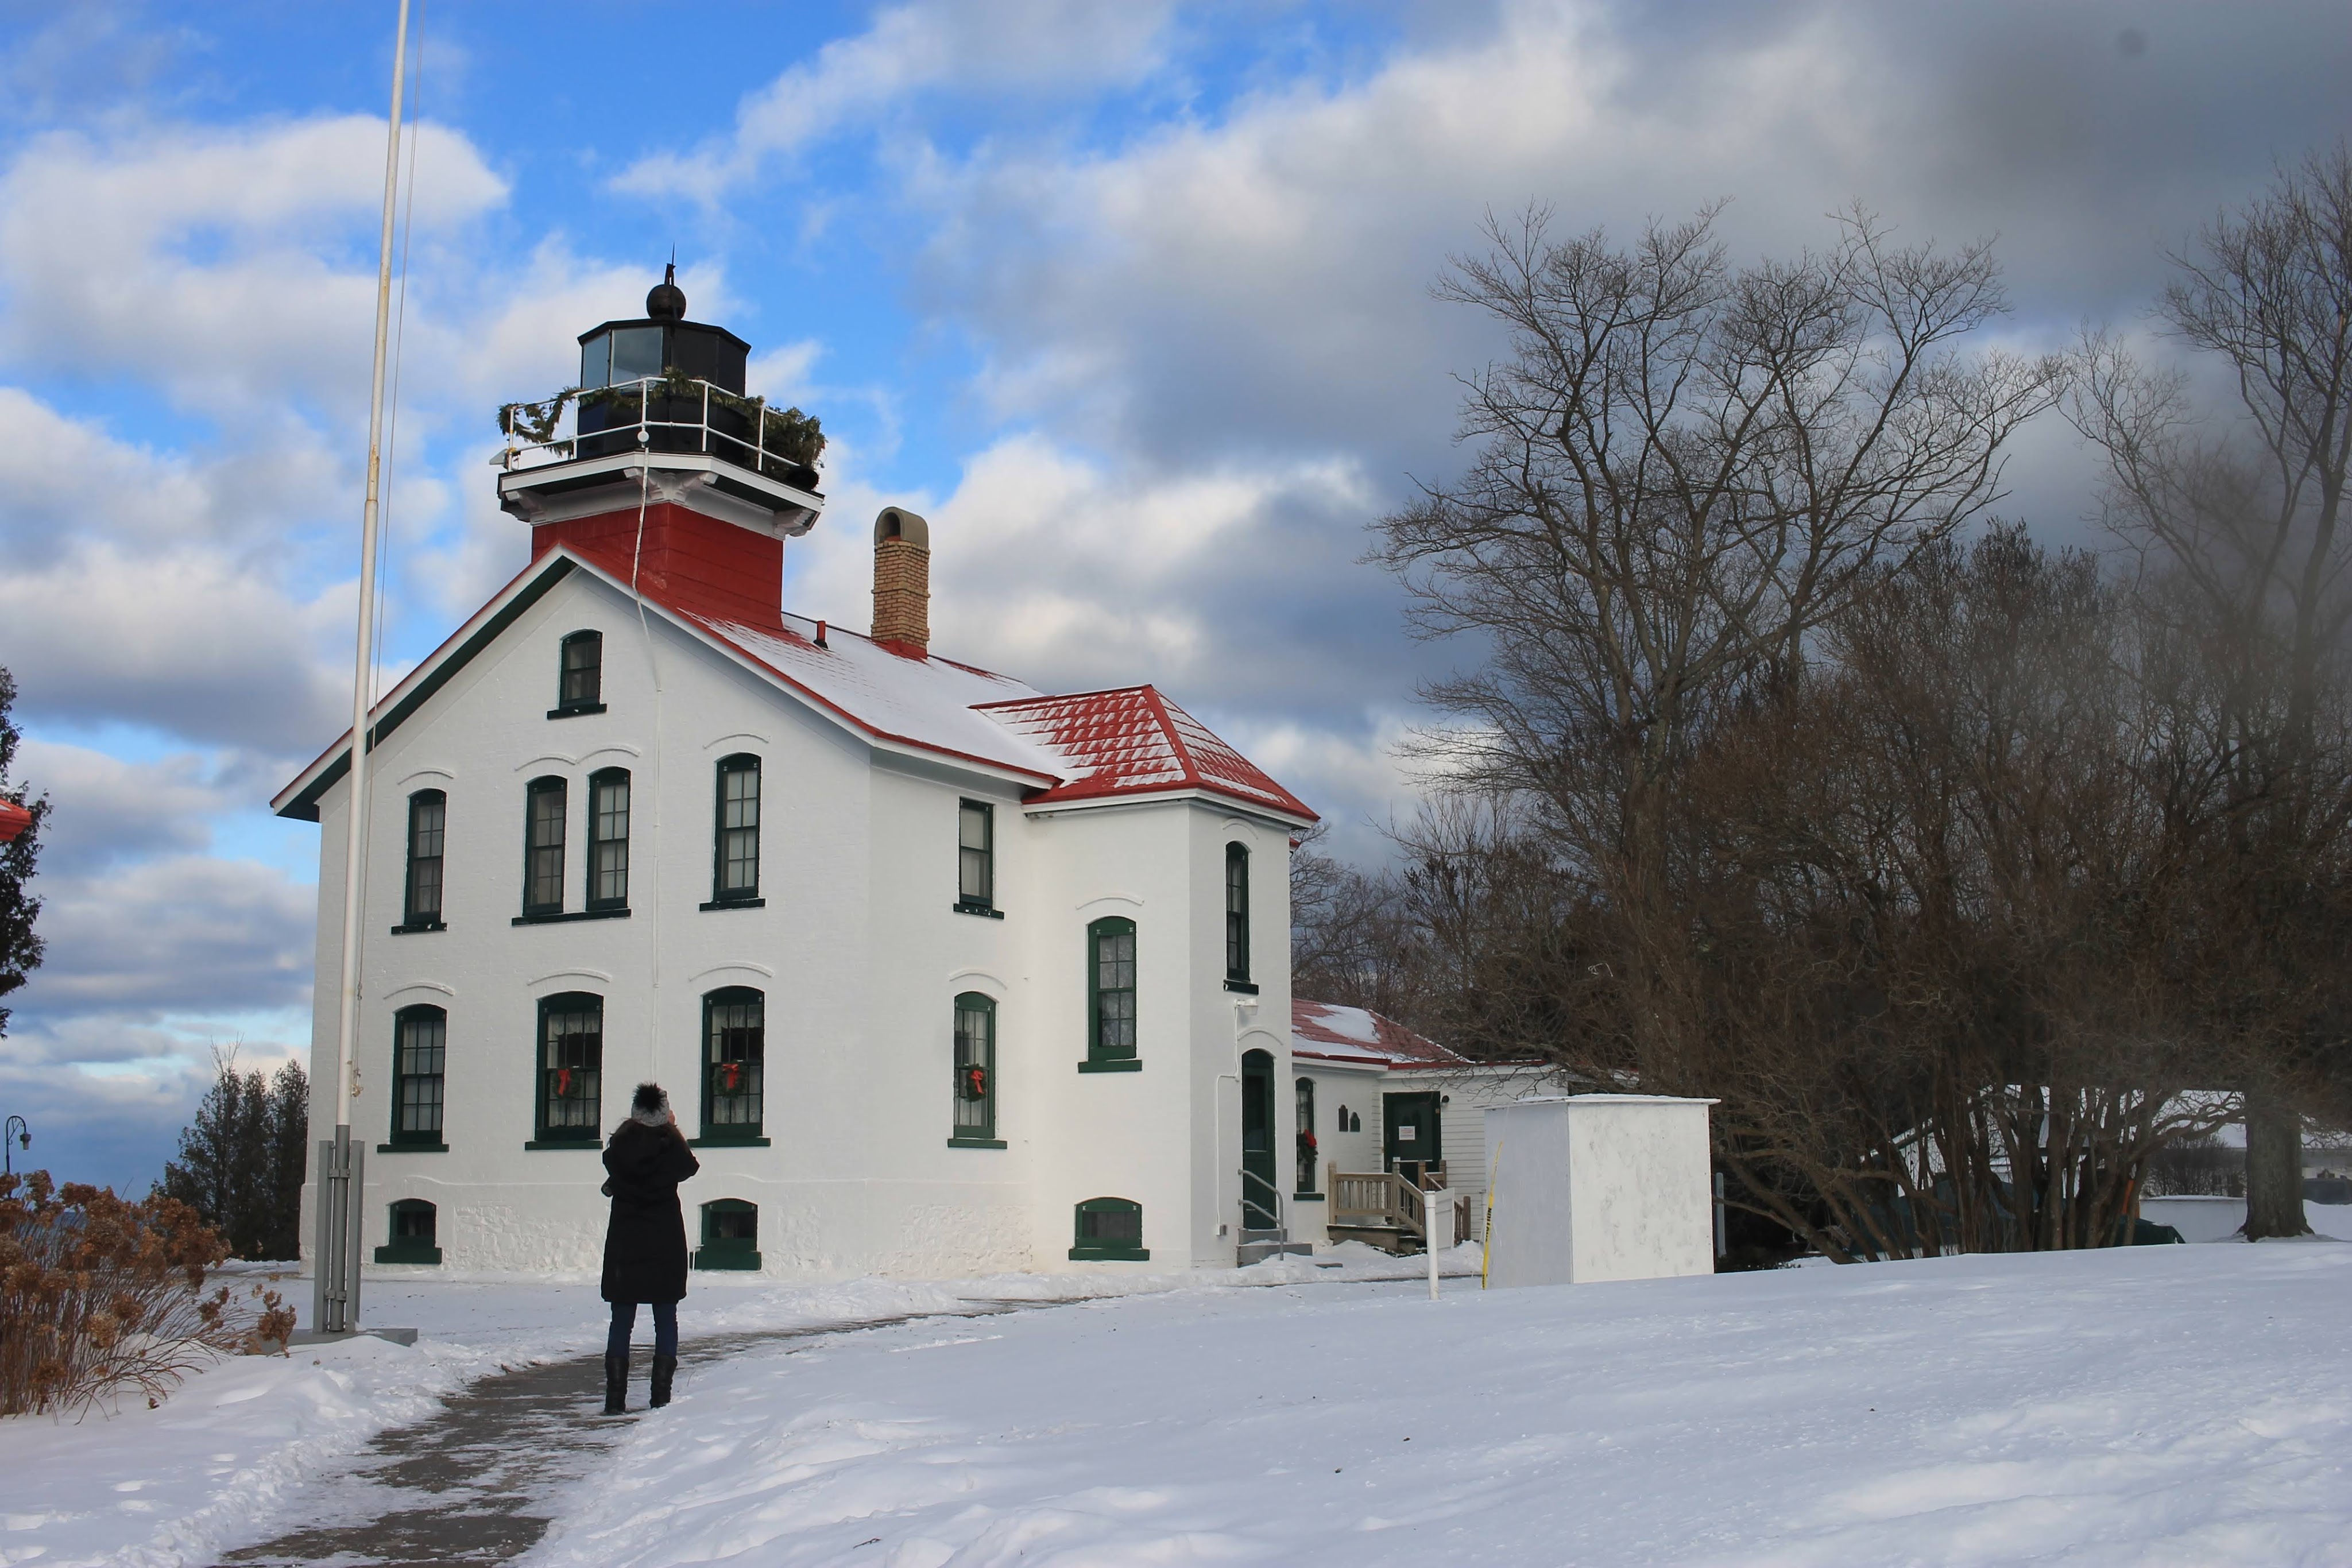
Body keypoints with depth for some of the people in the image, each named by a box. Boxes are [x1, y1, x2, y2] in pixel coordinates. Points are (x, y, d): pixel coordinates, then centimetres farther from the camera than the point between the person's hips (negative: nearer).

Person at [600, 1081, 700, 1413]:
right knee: (666, 1321, 7)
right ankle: (661, 1398, 4)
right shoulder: (671, 1146, -11)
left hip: (624, 1243, 1)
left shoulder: (619, 1145, -7)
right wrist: (673, 1131, 18)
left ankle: (615, 1398, 4)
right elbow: (690, 1166, 11)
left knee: (621, 1322, 7)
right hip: (666, 1244, -1)